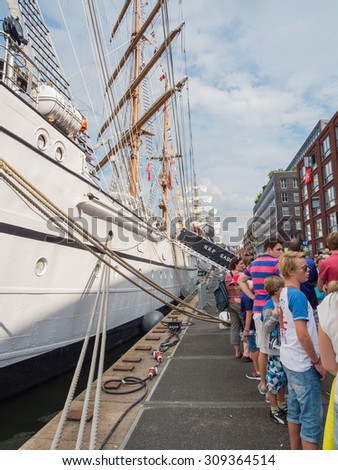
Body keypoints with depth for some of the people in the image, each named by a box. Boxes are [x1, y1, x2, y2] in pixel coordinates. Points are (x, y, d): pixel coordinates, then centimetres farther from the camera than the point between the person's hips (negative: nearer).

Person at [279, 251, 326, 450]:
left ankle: (296, 450, 36)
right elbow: (302, 335, -25)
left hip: (290, 360, 9)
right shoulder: (298, 295, -22)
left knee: (295, 408, 21)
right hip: (303, 364, -9)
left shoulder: (284, 293, 6)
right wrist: (317, 362, -12)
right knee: (312, 417, 4)